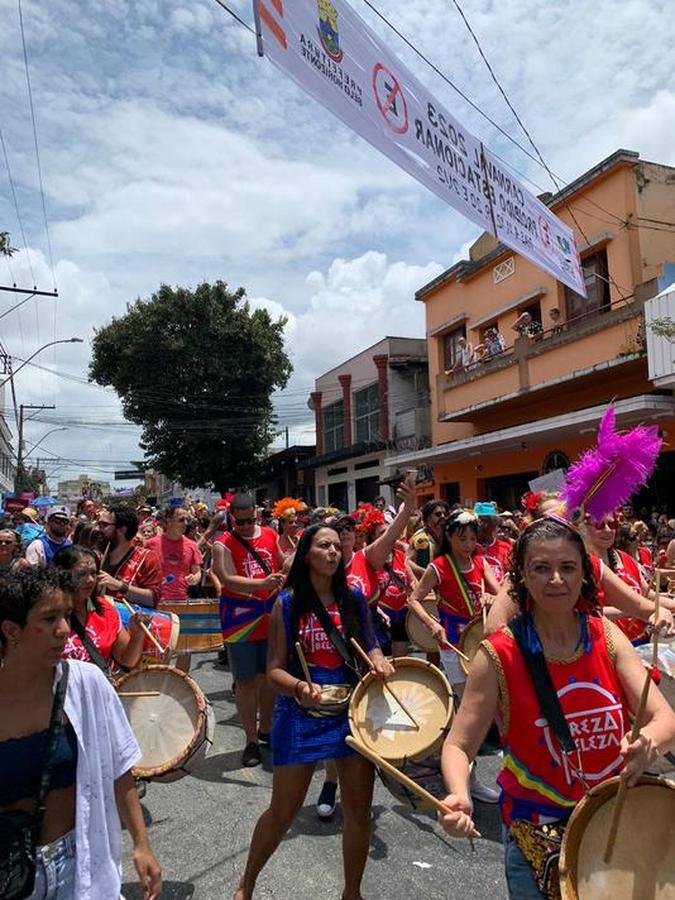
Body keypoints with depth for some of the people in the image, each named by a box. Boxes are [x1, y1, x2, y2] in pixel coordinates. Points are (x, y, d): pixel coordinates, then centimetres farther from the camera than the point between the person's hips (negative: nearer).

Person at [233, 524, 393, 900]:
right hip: (301, 715, -2)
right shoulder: (287, 604, -8)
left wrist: (379, 660, -11)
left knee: (359, 809, 9)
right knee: (282, 812, 10)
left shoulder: (354, 599, 0)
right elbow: (275, 670, -7)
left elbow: (370, 646, 12)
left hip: (353, 710, 3)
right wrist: (299, 687, -28)